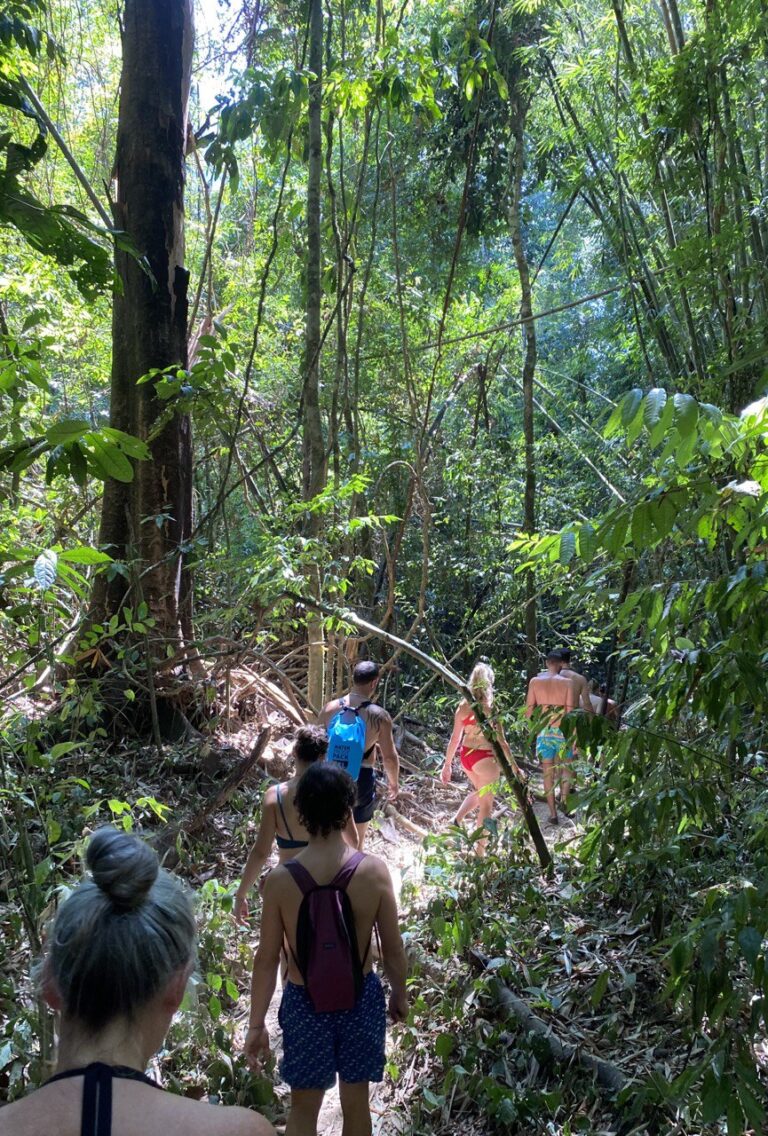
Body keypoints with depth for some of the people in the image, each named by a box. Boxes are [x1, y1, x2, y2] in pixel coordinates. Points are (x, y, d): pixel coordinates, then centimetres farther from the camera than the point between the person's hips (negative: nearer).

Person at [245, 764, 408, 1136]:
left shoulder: (280, 879, -20)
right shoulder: (375, 871, -19)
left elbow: (266, 959, -12)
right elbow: (393, 949, -9)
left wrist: (256, 1024, 1)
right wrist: (399, 995, 10)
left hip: (305, 1001, -1)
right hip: (360, 997, 1)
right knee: (356, 1103, 22)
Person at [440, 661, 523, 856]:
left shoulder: (463, 706, -5)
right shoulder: (490, 708, -17)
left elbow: (455, 738, 0)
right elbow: (501, 742, -15)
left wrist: (447, 764, 9)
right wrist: (514, 766, -7)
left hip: (466, 755, 5)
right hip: (485, 758, -5)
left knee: (479, 792, 31)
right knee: (486, 803, 11)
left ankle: (456, 822, 17)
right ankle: (481, 848, 18)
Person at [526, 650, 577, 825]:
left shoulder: (535, 681, 0)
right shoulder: (567, 682, -5)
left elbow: (529, 709, 0)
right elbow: (570, 711, -10)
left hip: (543, 732, 2)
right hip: (562, 731, -1)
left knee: (548, 773, 9)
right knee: (566, 767, 18)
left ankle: (553, 813, 10)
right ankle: (564, 798, -5)